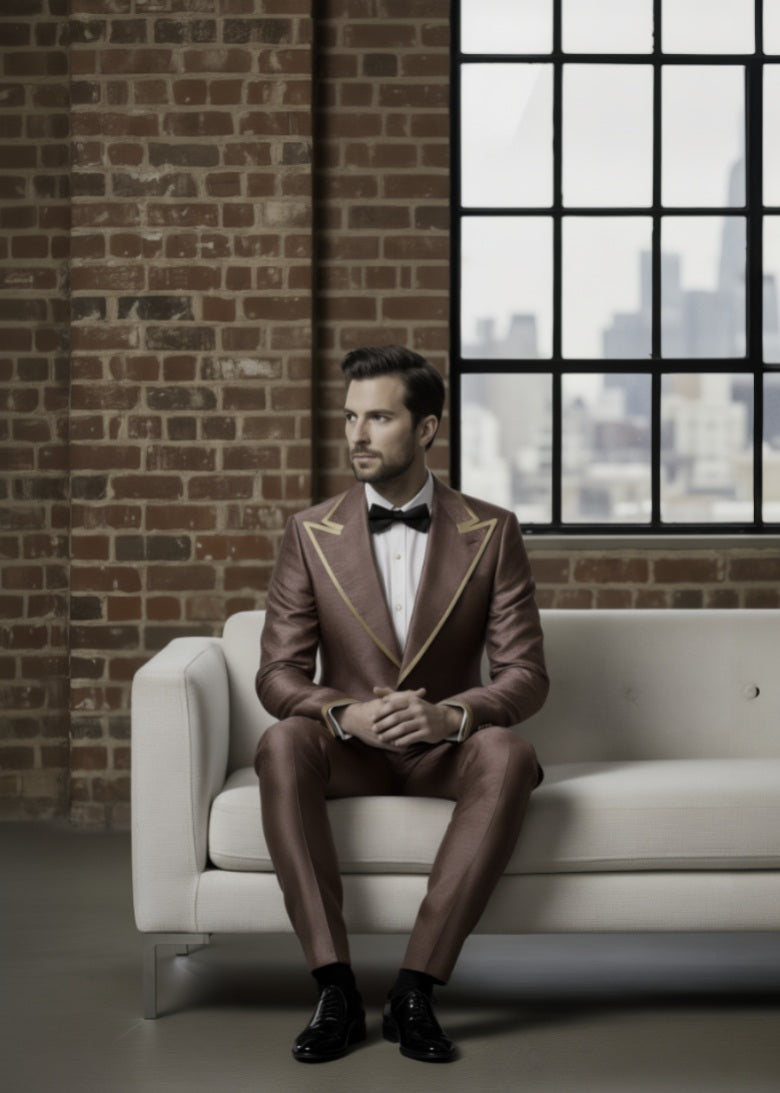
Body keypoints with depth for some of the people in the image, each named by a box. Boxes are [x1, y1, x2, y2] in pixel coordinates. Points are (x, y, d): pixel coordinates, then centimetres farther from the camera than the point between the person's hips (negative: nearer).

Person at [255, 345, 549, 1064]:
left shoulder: (492, 533, -1)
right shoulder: (311, 534, 2)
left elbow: (526, 675, -4)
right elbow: (278, 674, -1)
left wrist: (450, 714, -26)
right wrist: (349, 714, -23)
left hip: (445, 748, 0)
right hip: (349, 748, 1)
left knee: (508, 754, -34)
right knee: (281, 744, -32)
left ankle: (417, 988, -30)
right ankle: (336, 989, -31)